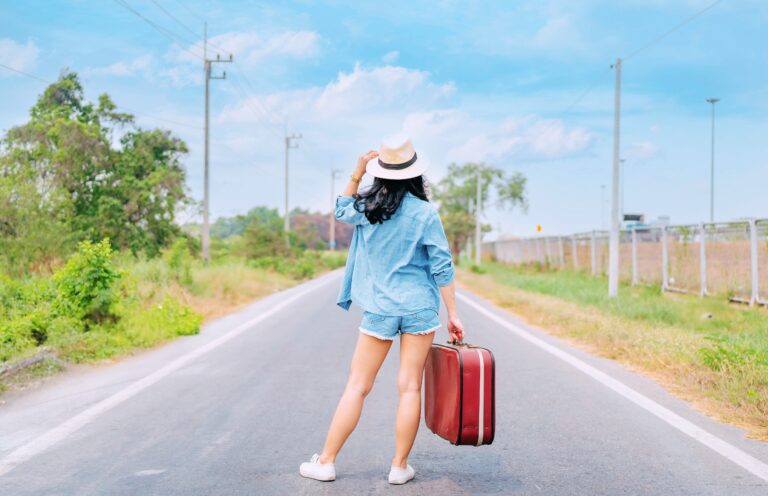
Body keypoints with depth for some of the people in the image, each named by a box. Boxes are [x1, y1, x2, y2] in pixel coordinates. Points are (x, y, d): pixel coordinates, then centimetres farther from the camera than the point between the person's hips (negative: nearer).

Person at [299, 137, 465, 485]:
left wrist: (356, 174, 13)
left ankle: (326, 462, 12)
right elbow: (442, 267, -5)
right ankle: (400, 467, 9)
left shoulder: (366, 209, 0)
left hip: (379, 309, 2)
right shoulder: (425, 213, -6)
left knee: (357, 387, 7)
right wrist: (453, 314, 1)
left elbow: (342, 211, 25)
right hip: (420, 307, -2)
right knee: (410, 387, 3)